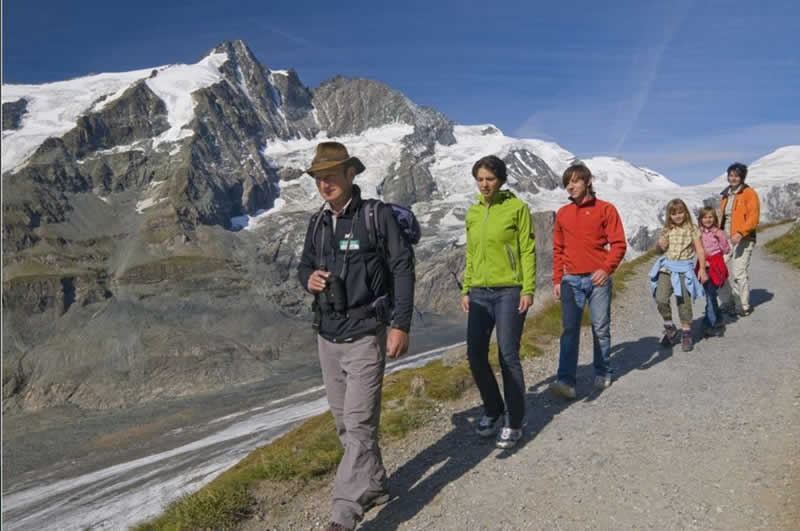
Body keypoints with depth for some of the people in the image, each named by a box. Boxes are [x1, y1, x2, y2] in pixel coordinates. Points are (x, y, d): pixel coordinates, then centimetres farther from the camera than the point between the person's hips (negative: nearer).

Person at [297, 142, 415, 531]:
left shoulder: (377, 215, -9)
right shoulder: (318, 222, 9)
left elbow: (403, 268, -9)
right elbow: (305, 264, 20)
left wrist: (400, 325, -14)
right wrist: (308, 278, -5)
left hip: (365, 336, -7)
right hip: (327, 336, 7)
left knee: (359, 423, -6)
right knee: (344, 422, 15)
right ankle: (374, 485, 33)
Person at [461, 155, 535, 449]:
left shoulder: (517, 208, -4)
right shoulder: (473, 213, 11)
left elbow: (527, 251, -5)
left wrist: (528, 289, -11)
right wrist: (466, 289, 12)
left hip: (509, 291, -5)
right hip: (480, 293, 5)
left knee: (508, 356, -2)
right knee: (475, 354, 4)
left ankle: (514, 422, 14)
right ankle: (493, 410, 26)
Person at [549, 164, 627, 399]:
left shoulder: (605, 209, 1)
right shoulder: (562, 213, 11)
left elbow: (618, 243, -4)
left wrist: (606, 269, -18)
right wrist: (557, 280, 9)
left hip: (597, 278, -2)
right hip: (571, 280, 2)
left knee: (601, 329, 6)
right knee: (569, 330, -4)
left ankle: (603, 374, 22)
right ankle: (566, 381, -8)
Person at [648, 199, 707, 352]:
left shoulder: (691, 229, 0)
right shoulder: (667, 230, 9)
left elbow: (700, 250, -1)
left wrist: (702, 268, -7)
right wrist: (660, 246, -4)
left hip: (684, 269, -2)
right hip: (666, 267, 3)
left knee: (683, 301, -2)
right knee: (661, 299, -11)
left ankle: (686, 333, 13)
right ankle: (669, 328, 10)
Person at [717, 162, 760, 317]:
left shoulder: (749, 193, -5)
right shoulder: (726, 194, 16)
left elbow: (753, 218, -13)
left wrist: (740, 233, -25)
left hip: (742, 240, -6)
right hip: (726, 239, 7)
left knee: (739, 274, -8)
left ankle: (744, 307, 5)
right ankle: (727, 304, 18)